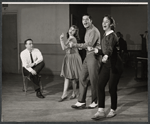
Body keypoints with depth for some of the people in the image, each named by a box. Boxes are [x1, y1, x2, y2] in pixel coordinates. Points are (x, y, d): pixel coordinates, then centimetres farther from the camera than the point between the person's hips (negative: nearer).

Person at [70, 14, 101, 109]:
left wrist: (75, 45, -19)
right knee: (83, 79, 6)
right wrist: (82, 47, 6)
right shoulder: (88, 31, 18)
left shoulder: (94, 31, -12)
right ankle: (81, 102, 11)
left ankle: (95, 102, 13)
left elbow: (89, 44, -21)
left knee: (94, 80, -1)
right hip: (88, 56, 9)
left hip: (94, 56, -9)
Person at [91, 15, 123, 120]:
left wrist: (106, 56, -54)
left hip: (115, 65, -8)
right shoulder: (105, 35, 11)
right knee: (100, 86, -3)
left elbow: (110, 49, -36)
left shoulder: (112, 35, -16)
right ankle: (101, 111, -1)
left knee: (112, 88, 0)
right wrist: (97, 51, 29)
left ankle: (113, 110, 19)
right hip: (106, 64, 8)